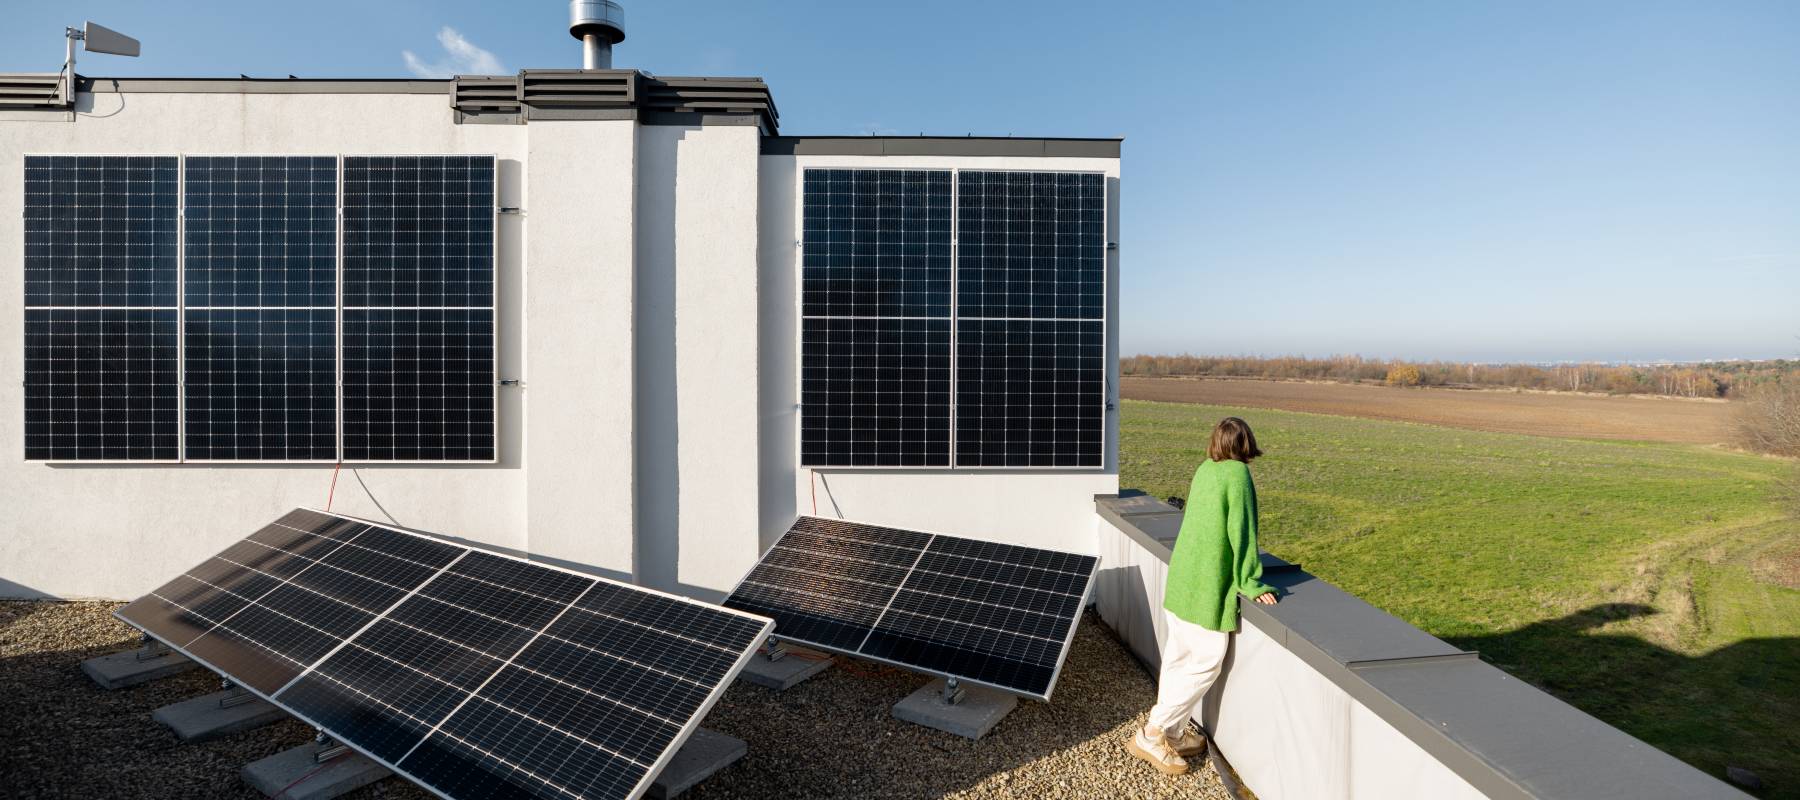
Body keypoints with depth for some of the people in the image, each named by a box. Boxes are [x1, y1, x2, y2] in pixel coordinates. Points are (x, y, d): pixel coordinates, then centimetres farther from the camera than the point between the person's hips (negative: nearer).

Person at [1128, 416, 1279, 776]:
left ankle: (1173, 735, 26)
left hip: (1181, 580, 8)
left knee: (1177, 659, 15)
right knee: (1206, 664, 3)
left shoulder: (1204, 470, 7)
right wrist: (1250, 583, -7)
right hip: (1208, 587, -8)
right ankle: (1151, 735, 7)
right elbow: (1242, 530, -16)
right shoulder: (1237, 473, -15)